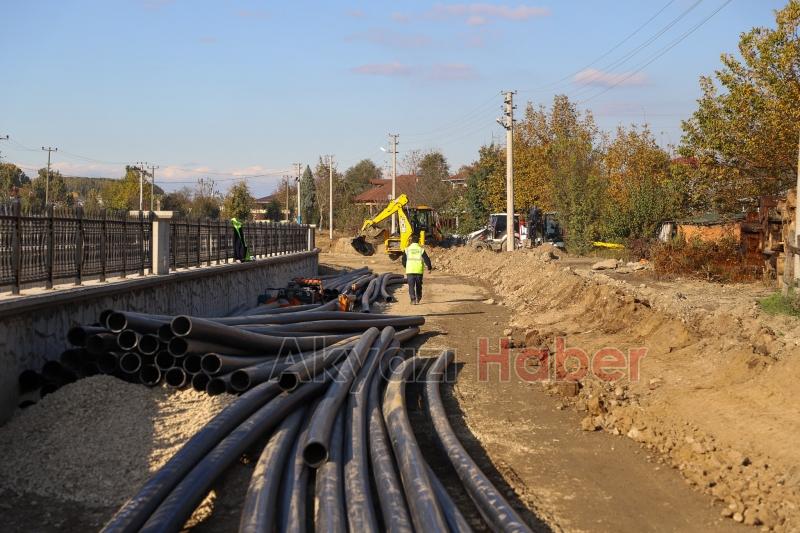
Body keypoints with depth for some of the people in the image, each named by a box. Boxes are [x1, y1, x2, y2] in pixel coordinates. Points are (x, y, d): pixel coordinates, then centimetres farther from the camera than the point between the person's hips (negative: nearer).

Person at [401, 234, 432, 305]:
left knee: (411, 286, 0)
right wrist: (429, 268, 12)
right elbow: (427, 260, -4)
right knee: (418, 286, 17)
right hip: (419, 271, 0)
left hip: (410, 271, 0)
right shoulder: (421, 249, -2)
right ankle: (418, 299, 28)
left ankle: (413, 300, -13)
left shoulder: (407, 249, 2)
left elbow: (403, 261, 9)